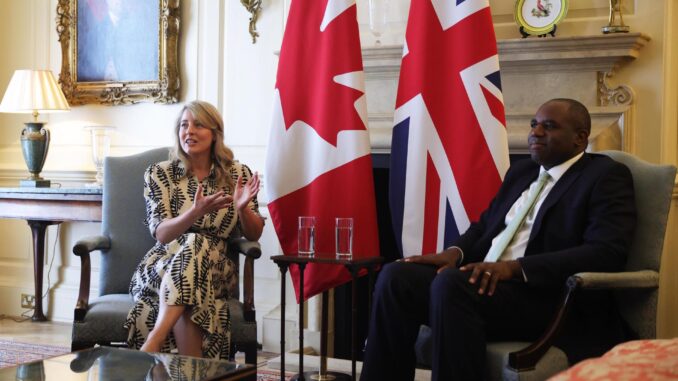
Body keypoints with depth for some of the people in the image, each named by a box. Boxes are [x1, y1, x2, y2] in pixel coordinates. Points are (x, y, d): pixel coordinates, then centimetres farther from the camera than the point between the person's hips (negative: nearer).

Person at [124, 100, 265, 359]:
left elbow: (254, 235, 5)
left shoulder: (238, 174, 7)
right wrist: (196, 212, -27)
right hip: (162, 268, 0)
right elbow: (161, 234, -8)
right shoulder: (158, 174, 4)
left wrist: (242, 208, -18)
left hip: (215, 269, 1)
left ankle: (152, 343, -43)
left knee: (195, 246, -35)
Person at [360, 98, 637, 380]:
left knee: (451, 283, -33)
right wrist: (456, 252, 0)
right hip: (489, 277, 7)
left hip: (548, 295, -7)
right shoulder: (521, 171, 23)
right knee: (396, 276, -16)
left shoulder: (607, 177, 0)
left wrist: (515, 267, -23)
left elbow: (606, 253, -14)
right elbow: (485, 224, 26)